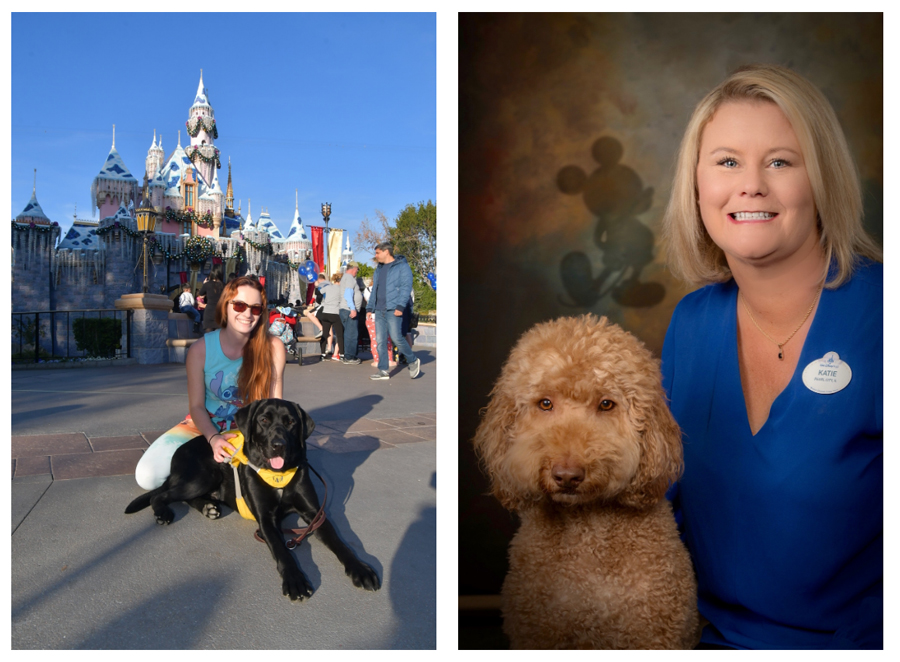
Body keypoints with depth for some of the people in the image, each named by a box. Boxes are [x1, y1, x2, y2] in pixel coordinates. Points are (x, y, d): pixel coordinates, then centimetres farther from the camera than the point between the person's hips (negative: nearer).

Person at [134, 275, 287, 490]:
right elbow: (196, 406, -9)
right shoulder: (201, 349, -14)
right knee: (146, 476, -19)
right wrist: (213, 438, -29)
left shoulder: (273, 348, -16)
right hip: (204, 426, 0)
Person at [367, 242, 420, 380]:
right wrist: (370, 307, 17)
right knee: (380, 341, 3)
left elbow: (406, 287, -11)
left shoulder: (402, 266, -2)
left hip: (392, 310, -7)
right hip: (379, 310, 7)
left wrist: (400, 306, -19)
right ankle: (383, 371, 8)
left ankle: (413, 361, 11)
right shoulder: (379, 269, 21)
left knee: (396, 337, -11)